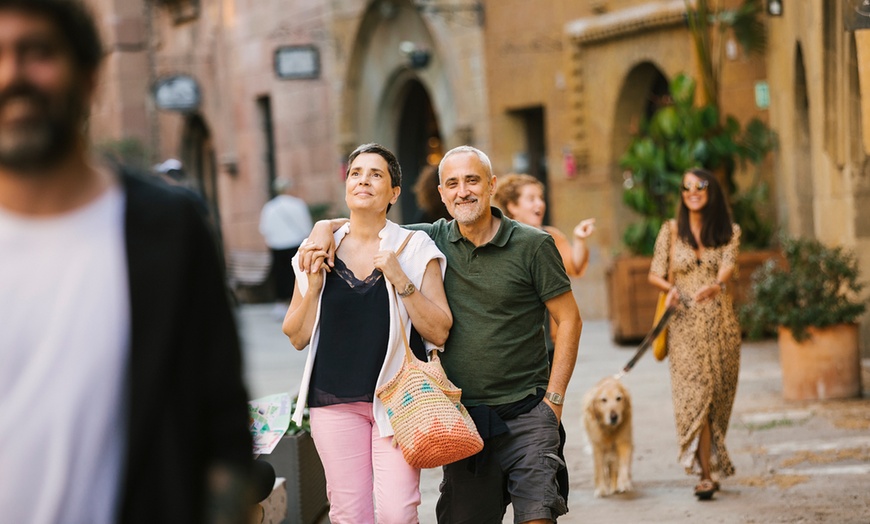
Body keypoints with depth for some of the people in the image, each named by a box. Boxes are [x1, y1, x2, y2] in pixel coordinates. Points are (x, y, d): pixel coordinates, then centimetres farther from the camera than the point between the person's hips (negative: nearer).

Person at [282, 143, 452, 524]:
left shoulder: (415, 249, 2)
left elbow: (439, 333, -3)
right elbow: (297, 336, 11)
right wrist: (313, 288, -5)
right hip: (334, 401, 2)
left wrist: (401, 280, -13)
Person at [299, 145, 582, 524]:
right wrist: (325, 228, -6)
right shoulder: (433, 241, 6)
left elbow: (569, 320, 0)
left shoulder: (533, 245, -2)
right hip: (462, 417, 3)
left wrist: (553, 399, -5)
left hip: (524, 413, -3)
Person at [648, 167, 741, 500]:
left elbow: (728, 264, -12)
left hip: (720, 322, 1)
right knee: (695, 393, -12)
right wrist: (670, 288, -17)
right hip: (685, 324, -1)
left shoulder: (728, 231, 5)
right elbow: (655, 274, 5)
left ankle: (711, 467, 21)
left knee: (718, 396, 5)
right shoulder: (671, 230, 5)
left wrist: (717, 285, -34)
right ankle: (706, 473, -14)